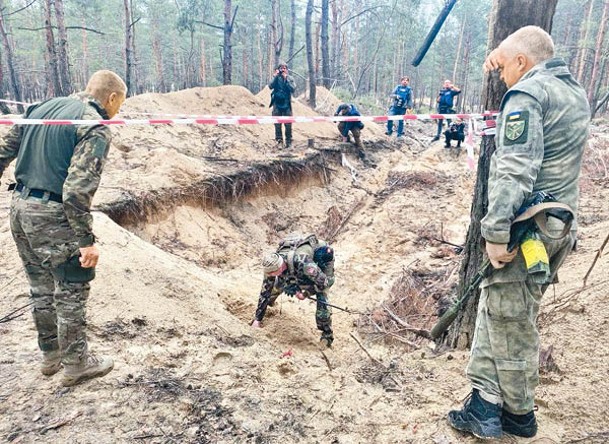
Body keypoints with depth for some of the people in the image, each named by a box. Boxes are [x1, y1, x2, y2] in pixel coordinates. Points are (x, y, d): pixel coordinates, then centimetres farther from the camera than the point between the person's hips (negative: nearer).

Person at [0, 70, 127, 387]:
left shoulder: (42, 107, 11)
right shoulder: (96, 128, -14)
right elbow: (77, 189, -22)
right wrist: (86, 240, -19)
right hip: (53, 216, -8)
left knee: (41, 287, 20)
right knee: (71, 290, 7)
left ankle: (50, 355, 36)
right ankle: (75, 364, 21)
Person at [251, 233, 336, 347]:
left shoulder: (302, 263, -46)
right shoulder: (271, 265, -26)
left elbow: (325, 282, -35)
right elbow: (265, 291, -15)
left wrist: (306, 294, -24)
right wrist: (257, 319, -13)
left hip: (322, 258, -5)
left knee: (321, 298, -18)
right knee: (278, 284, 3)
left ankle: (327, 335, 2)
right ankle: (270, 301, 38)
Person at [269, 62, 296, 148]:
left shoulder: (290, 78, 6)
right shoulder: (276, 78, 7)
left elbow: (293, 89, -9)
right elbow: (270, 86, -8)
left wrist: (286, 78, -12)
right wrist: (276, 76, -12)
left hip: (286, 104, -1)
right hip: (277, 104, 1)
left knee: (288, 124, -3)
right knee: (277, 123, -1)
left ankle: (289, 141, 4)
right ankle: (279, 140, 7)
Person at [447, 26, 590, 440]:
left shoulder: (527, 93, -12)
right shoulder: (576, 91, 15)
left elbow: (515, 169, -23)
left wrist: (497, 231, -24)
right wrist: (506, 59, 27)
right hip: (561, 226, 9)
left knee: (511, 323, 5)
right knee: (497, 309, 16)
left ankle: (519, 414, 24)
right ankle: (487, 403, 22)